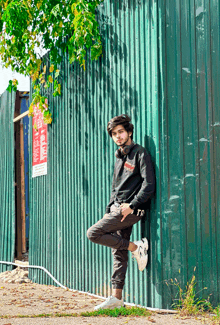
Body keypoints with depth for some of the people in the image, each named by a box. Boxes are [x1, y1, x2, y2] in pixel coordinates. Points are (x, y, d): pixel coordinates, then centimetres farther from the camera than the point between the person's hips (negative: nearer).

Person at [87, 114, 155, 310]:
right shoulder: (119, 158, 21)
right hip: (117, 209, 8)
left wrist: (131, 206, -18)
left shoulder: (140, 153, -4)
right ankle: (116, 298, 7)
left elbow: (149, 185, -13)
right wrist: (109, 211, 14)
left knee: (94, 233, -16)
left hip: (130, 210, -8)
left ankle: (136, 248, -8)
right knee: (119, 254, 5)